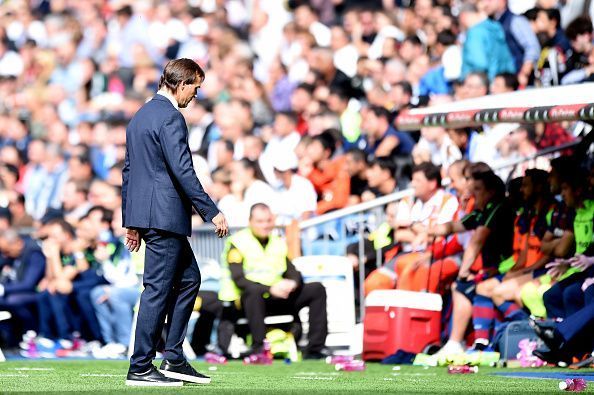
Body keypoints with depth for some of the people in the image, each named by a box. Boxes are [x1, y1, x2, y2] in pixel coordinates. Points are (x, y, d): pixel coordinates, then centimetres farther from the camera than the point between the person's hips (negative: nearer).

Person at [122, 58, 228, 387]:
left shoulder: (141, 115, 17)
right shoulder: (170, 117, -14)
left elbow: (128, 170, 21)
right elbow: (182, 171, -20)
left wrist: (130, 221, 24)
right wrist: (212, 212, -16)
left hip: (144, 212, 10)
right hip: (164, 215, -10)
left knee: (188, 279, 16)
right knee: (157, 289, -5)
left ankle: (173, 358, 15)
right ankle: (140, 369, -2)